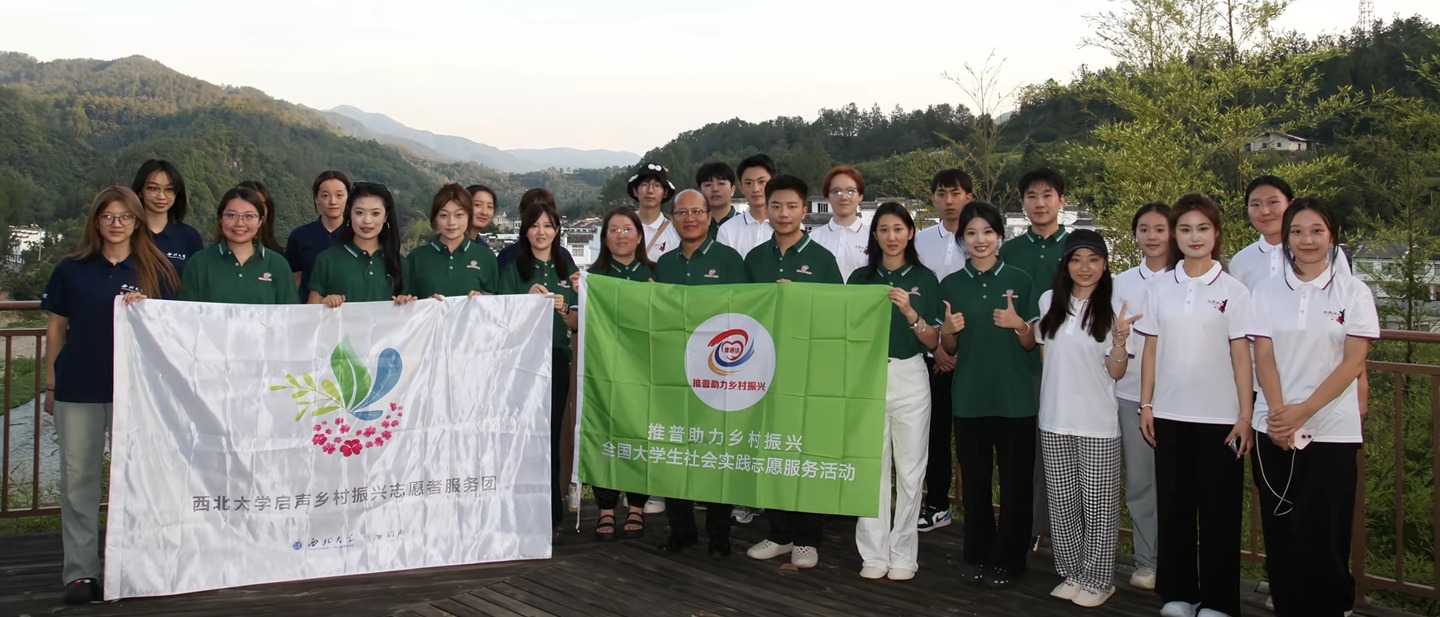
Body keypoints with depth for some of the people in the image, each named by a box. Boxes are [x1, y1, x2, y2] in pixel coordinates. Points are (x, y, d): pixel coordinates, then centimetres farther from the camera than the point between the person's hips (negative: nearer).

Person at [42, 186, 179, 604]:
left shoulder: (156, 271, 5)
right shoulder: (72, 270, 6)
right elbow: (56, 328, 10)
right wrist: (51, 384, 8)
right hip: (78, 388, 0)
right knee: (79, 478, 2)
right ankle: (80, 572, 7)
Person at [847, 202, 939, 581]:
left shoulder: (924, 278, 4)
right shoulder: (860, 278, 7)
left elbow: (933, 342, 0)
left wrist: (910, 313, -15)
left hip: (909, 378, -1)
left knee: (909, 468, 2)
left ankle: (903, 554, 11)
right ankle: (874, 554, 9)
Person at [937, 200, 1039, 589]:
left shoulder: (1019, 281, 0)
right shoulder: (951, 285, 5)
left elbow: (1030, 344, 3)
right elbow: (949, 349, 10)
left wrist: (1018, 324, -18)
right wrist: (947, 331, -12)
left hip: (1014, 398, -2)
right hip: (968, 398, 2)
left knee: (1015, 481, 3)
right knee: (974, 480, 9)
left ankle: (1007, 561, 15)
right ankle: (977, 555, 23)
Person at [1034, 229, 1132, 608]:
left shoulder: (1114, 307, -4)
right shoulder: (1049, 301, 5)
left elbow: (1116, 372, -4)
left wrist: (1119, 340, -20)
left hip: (1097, 422, -3)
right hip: (1054, 420, 3)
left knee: (1098, 505, 3)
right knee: (1062, 502, 11)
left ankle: (1098, 580, 14)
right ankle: (1071, 573, 23)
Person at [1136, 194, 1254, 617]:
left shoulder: (1233, 291, -3)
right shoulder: (1160, 289, 5)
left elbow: (1241, 356, -3)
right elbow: (1151, 350, 7)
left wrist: (1245, 415, -6)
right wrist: (1146, 404, 3)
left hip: (1219, 416, -3)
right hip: (1170, 414, 3)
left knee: (1218, 509, 3)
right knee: (1173, 503, 8)